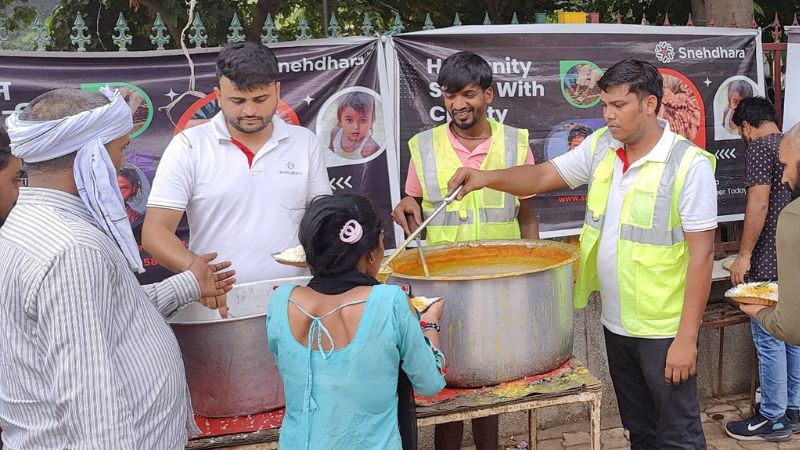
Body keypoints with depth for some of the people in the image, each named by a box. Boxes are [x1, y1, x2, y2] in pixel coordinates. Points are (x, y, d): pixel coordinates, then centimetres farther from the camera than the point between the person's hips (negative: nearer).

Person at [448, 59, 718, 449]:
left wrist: (687, 337, -18)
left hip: (663, 330, -6)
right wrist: (488, 177, -15)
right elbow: (542, 176, 5)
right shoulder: (600, 146, 1)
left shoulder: (689, 165, -17)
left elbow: (701, 254, -17)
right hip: (615, 324, 6)